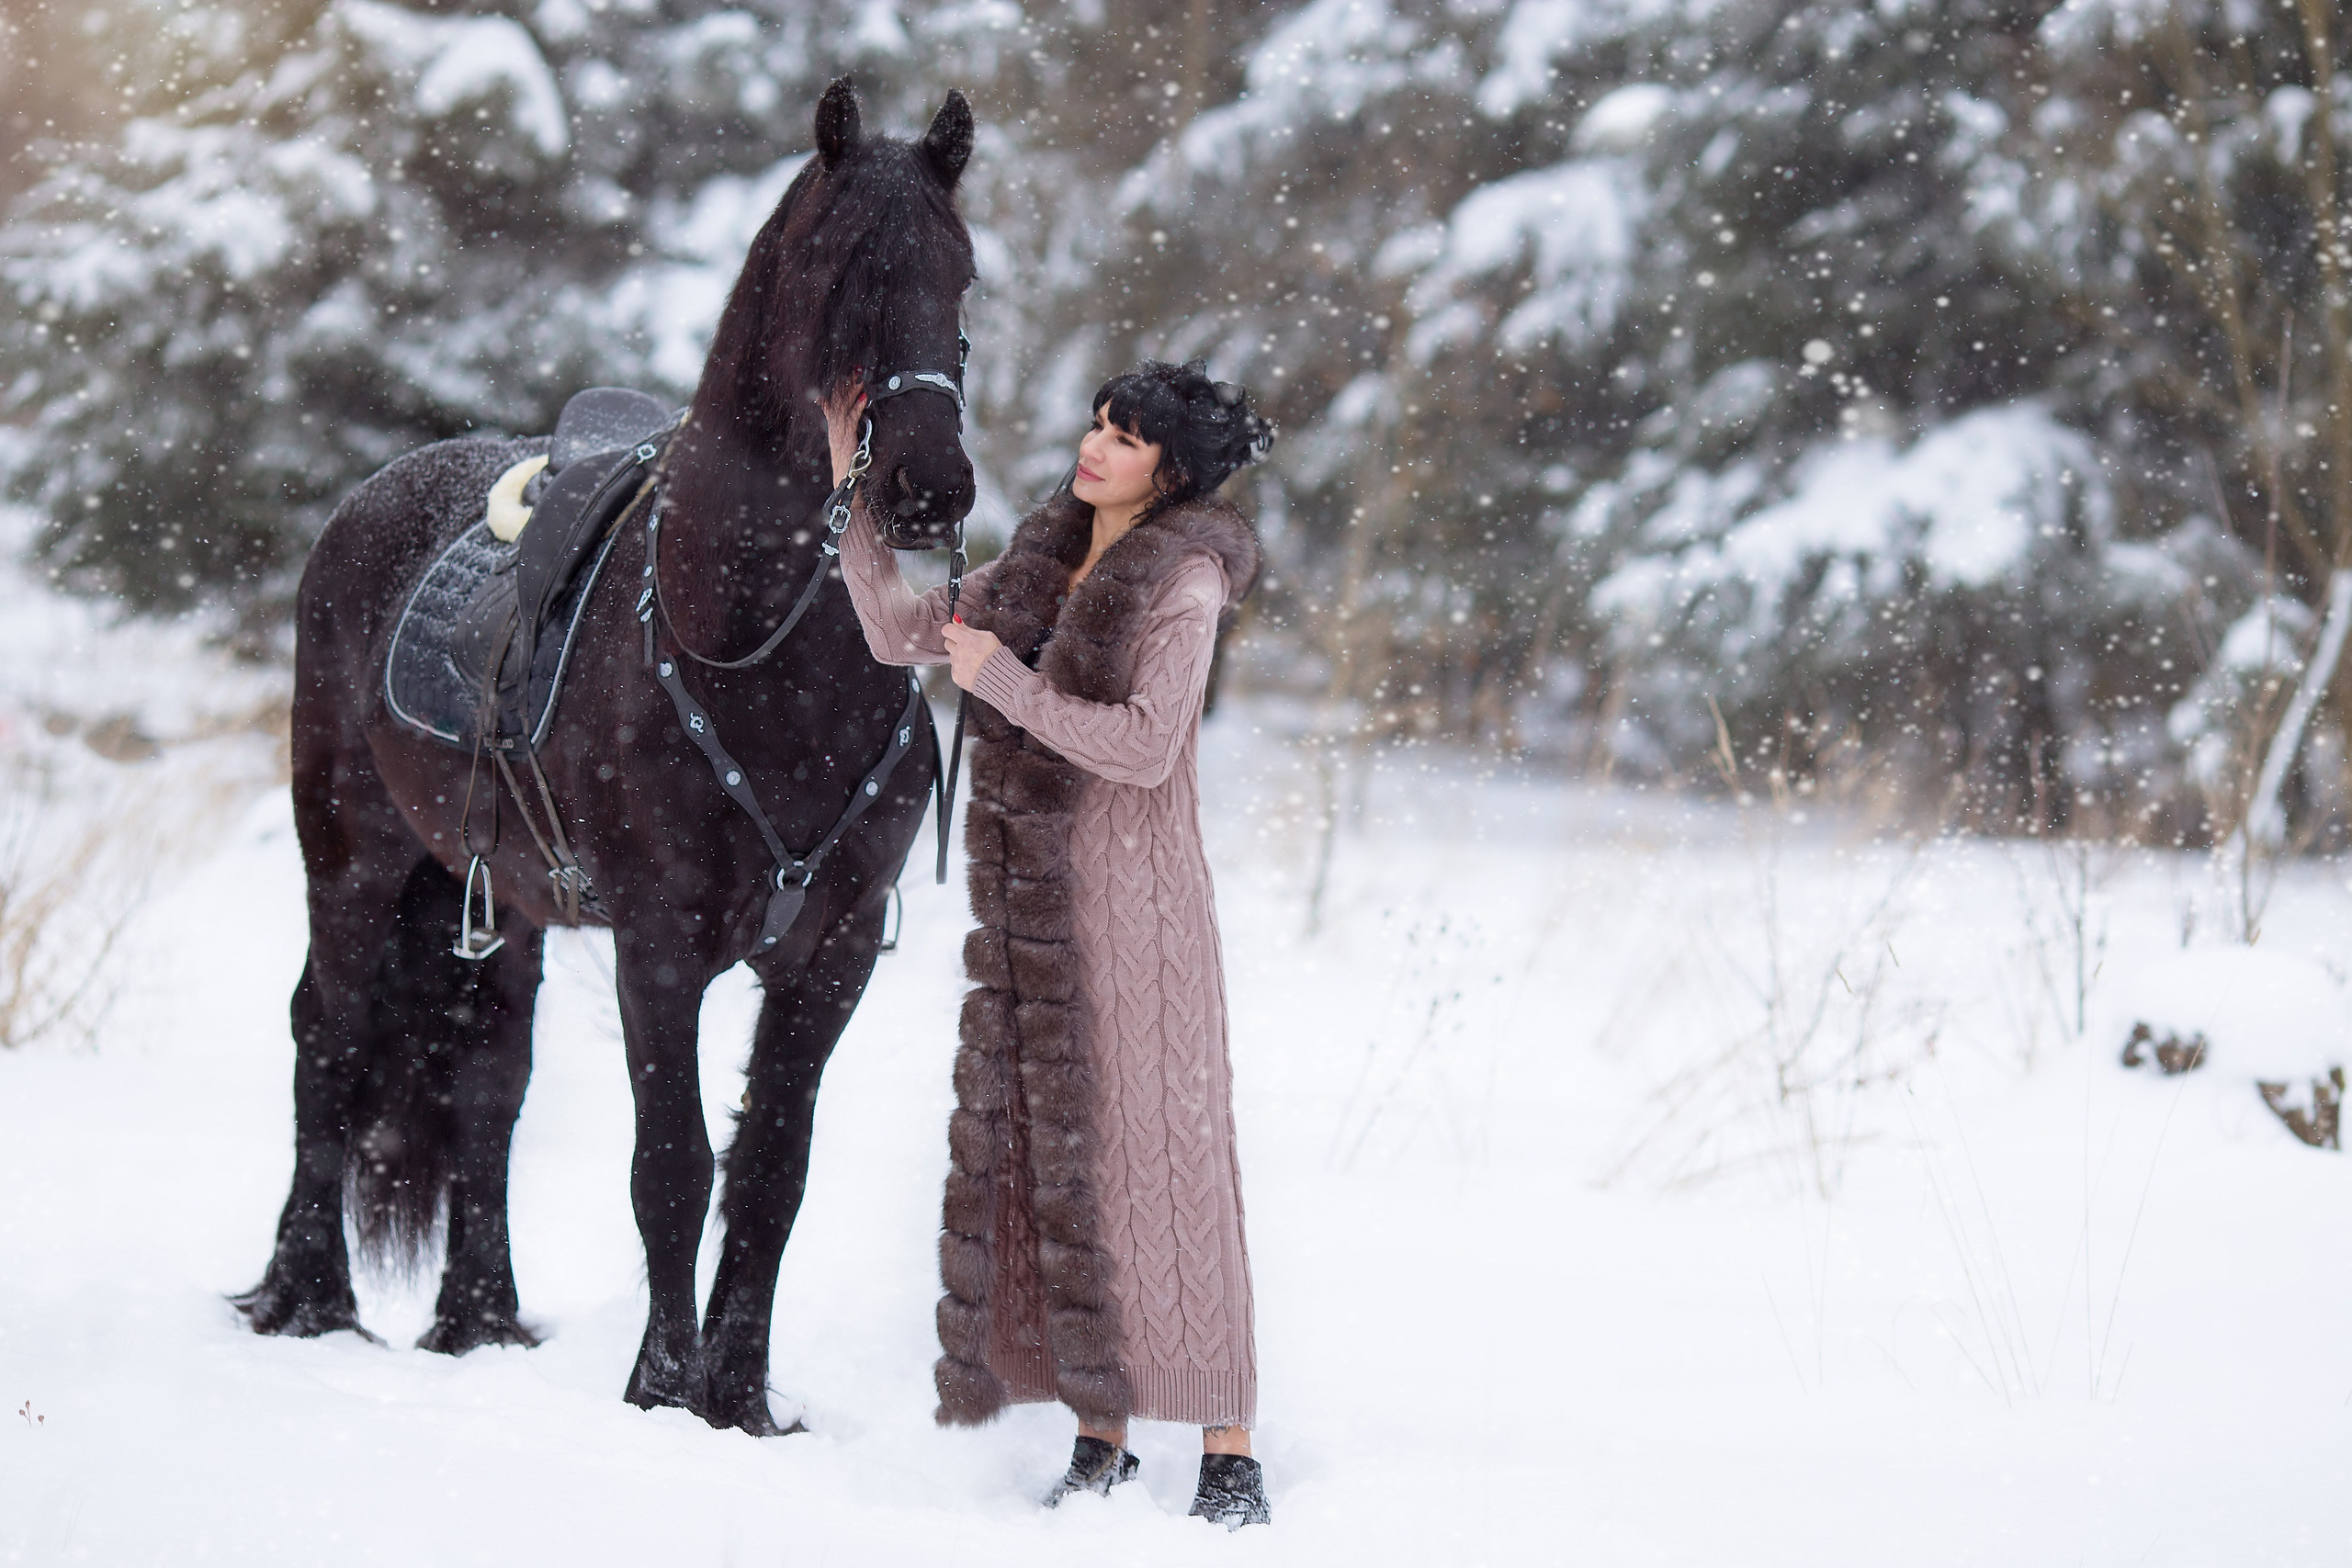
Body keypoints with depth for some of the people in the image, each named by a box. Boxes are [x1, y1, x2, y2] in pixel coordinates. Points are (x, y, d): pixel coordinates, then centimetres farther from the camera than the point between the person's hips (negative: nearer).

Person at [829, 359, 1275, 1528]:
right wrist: (852, 485, 12)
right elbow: (899, 634, 18)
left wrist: (1002, 680, -15)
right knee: (1042, 1158, 6)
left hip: (1135, 908, -7)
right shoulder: (1045, 564, 12)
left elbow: (1143, 746, -18)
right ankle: (1100, 1442, 13)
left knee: (1154, 1164, -7)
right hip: (1032, 907, 7)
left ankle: (1230, 1457, -3)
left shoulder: (1184, 580, -9)